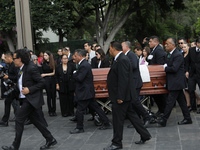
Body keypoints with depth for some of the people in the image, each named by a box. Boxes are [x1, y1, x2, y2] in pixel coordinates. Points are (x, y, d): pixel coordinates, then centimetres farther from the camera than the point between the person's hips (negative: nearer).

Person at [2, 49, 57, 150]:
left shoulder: (31, 68, -17)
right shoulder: (21, 69, 12)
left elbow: (41, 82, -17)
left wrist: (29, 90, -21)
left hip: (31, 99, -9)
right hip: (25, 99, 10)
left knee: (19, 119, -7)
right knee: (35, 120, 12)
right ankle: (50, 140, 21)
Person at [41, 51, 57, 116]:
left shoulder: (53, 63, 0)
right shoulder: (43, 64, 8)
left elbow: (54, 73, -1)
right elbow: (42, 73, 11)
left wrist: (45, 74, -1)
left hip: (53, 80, -1)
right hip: (46, 80, 1)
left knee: (53, 95, 0)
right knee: (49, 96, 2)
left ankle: (54, 110, 7)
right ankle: (50, 111, 7)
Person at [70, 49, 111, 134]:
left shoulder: (84, 66, -19)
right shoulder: (84, 64, 14)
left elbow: (79, 78, -24)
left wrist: (74, 73, -8)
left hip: (84, 93, -11)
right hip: (88, 92, 11)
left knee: (80, 110, 0)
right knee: (96, 108, 13)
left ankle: (79, 128, 12)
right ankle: (106, 123, 18)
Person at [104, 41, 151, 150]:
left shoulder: (122, 60, -19)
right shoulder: (119, 59, 14)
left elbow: (123, 80, -24)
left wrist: (120, 97, -24)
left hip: (121, 95, -11)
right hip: (125, 96, 11)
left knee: (118, 119, -1)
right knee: (131, 115, 17)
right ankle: (145, 135, 25)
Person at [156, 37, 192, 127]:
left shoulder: (178, 55, -17)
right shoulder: (169, 54, 14)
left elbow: (174, 69, -24)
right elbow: (168, 65, 23)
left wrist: (165, 68, -11)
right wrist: (165, 66, 3)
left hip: (176, 82, -10)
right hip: (176, 83, 10)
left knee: (170, 101, -8)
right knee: (181, 101, 13)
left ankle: (163, 120, -5)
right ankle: (187, 119, 20)